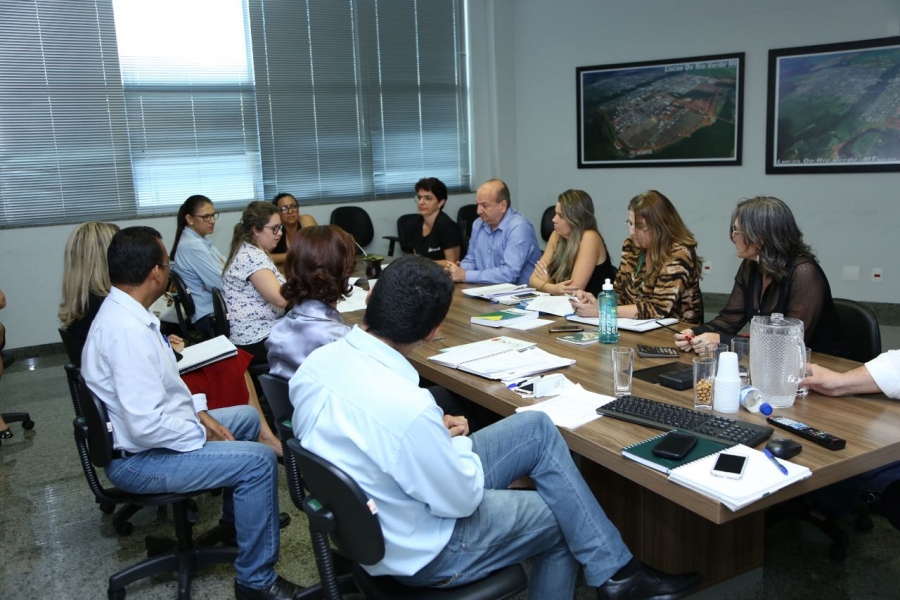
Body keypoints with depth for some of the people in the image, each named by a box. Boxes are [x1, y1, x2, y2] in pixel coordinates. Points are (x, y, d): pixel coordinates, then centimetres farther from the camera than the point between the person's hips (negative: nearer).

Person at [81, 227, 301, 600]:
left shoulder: (121, 311, 3)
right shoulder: (129, 330, -30)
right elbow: (147, 426, -33)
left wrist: (199, 412, 3)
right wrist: (203, 433, -18)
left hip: (150, 428, 11)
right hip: (138, 457, -11)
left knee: (247, 417, 21)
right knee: (259, 461, -19)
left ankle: (237, 520, 36)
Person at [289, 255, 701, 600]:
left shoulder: (316, 362, -12)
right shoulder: (405, 406, -37)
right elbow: (463, 499, -22)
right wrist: (457, 440, -5)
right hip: (423, 552, -7)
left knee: (538, 428, 8)